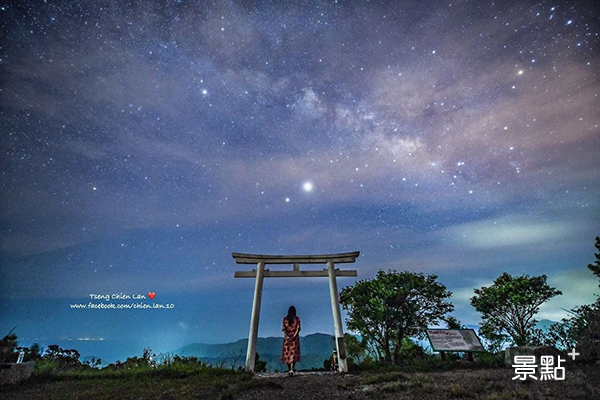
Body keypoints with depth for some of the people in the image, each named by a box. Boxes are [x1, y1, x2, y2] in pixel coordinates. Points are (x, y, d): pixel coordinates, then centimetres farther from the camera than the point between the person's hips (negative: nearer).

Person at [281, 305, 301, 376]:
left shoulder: (285, 319, 4)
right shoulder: (297, 319, 0)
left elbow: (283, 328, -4)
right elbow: (298, 328, -8)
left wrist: (287, 336, -11)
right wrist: (294, 336, -11)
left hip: (287, 337, 2)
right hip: (295, 338, -1)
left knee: (287, 353, 11)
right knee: (293, 353, -4)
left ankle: (289, 370, 17)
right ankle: (291, 370, -19)